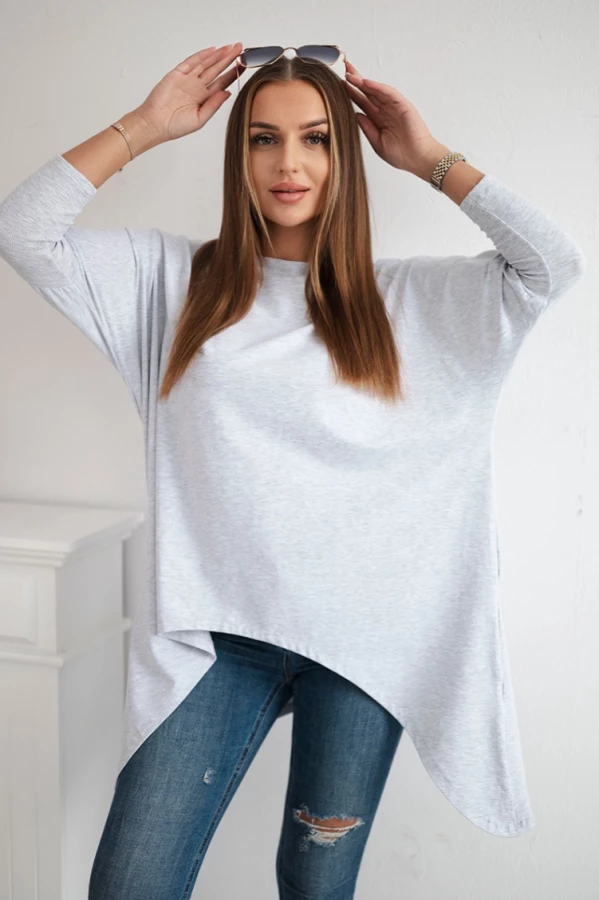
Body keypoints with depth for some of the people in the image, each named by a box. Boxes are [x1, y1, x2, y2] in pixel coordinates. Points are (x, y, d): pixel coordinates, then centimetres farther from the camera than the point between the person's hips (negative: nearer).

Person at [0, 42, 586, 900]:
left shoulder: (406, 299, 6)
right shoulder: (177, 280, 8)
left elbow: (557, 264, -2)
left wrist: (432, 161, 2)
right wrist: (145, 126, 2)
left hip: (363, 635, 0)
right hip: (216, 628, 0)